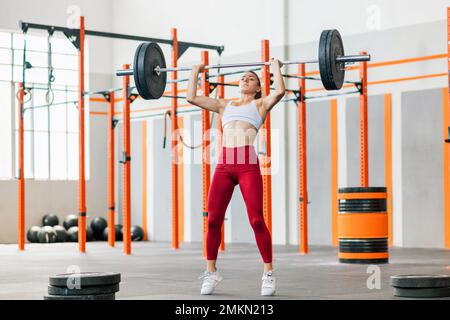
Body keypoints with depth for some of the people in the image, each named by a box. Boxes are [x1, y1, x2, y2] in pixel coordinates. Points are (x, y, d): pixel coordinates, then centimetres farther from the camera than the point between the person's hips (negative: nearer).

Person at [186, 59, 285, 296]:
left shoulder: (261, 104, 14)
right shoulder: (224, 105, 25)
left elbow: (279, 91, -6)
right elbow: (192, 98, 20)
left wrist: (276, 69, 5)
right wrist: (195, 73, 26)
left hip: (248, 166, -4)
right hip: (224, 165, 4)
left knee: (256, 221, -9)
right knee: (213, 221, 0)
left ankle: (268, 274, 0)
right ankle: (211, 273, 13)